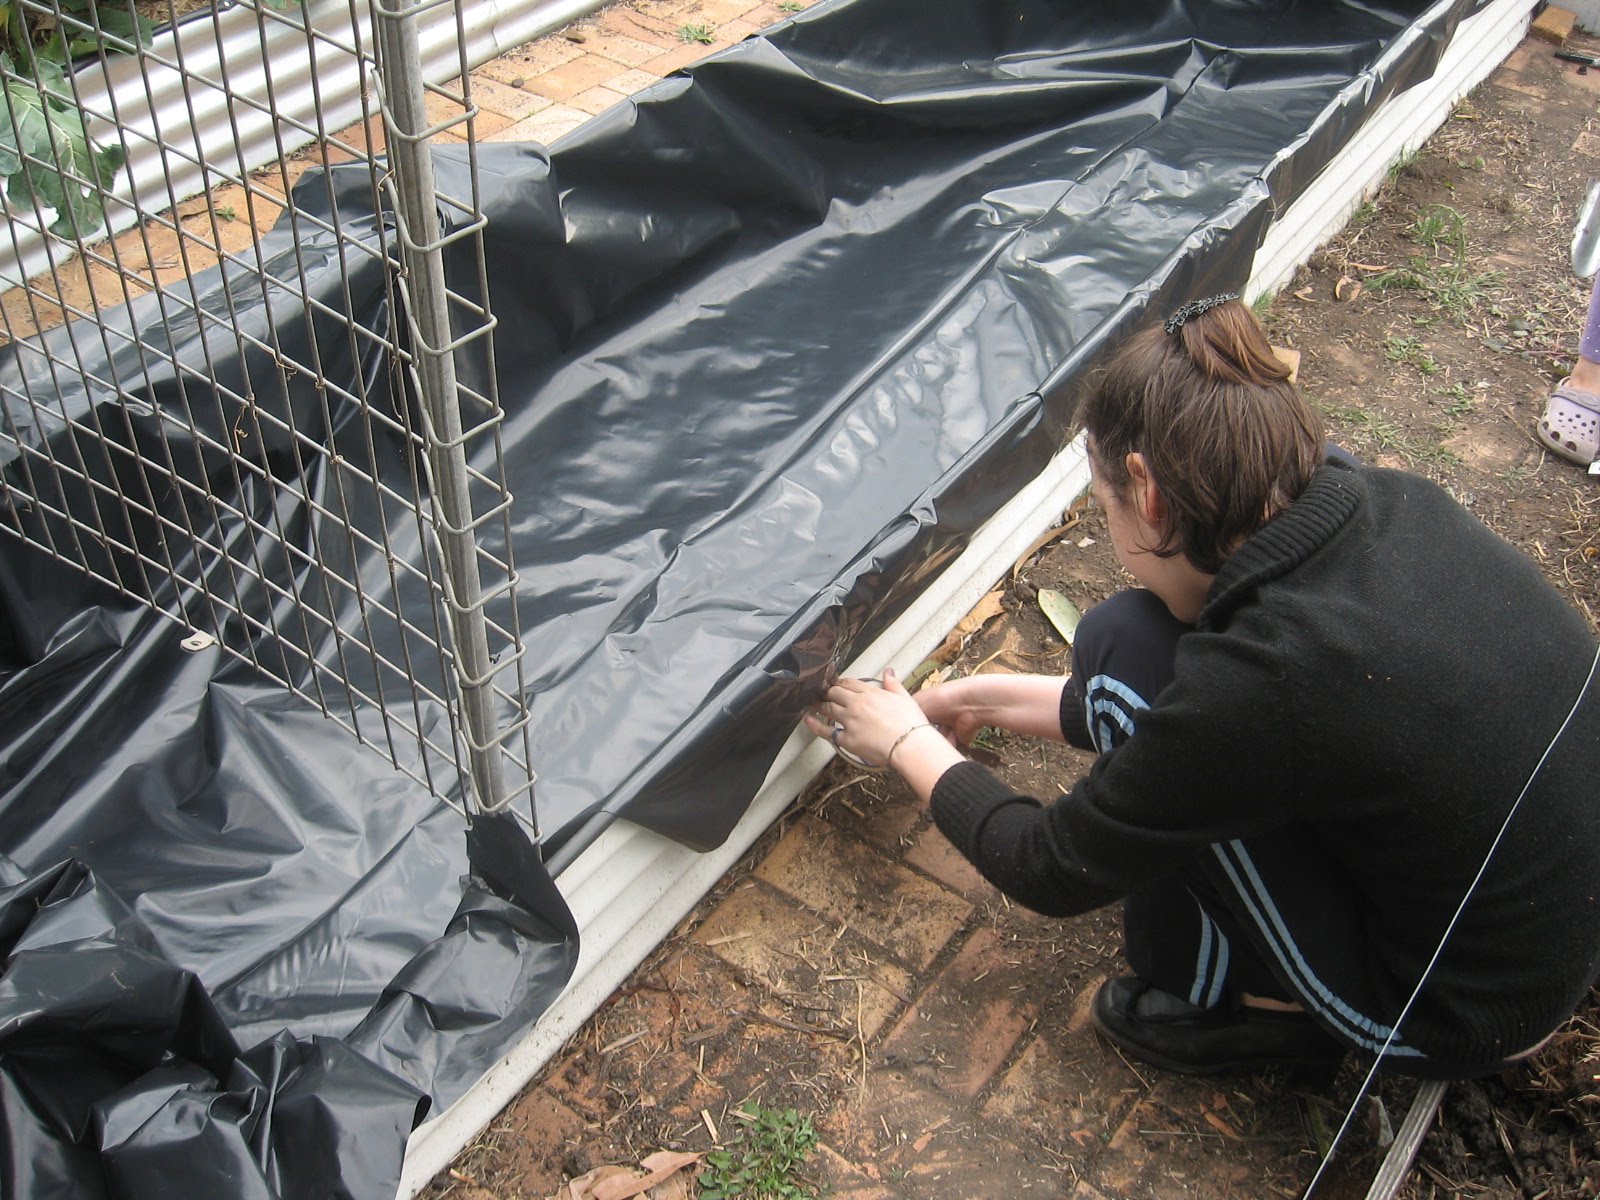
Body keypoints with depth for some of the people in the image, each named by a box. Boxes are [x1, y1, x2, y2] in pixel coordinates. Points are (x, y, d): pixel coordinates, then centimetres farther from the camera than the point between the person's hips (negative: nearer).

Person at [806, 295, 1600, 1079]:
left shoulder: (1261, 674, -31)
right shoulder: (1378, 503, -9)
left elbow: (1054, 871, -13)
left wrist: (909, 744, 4)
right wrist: (992, 699, 17)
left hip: (1471, 1016, -7)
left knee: (1126, 645, -14)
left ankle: (1219, 997, 5)